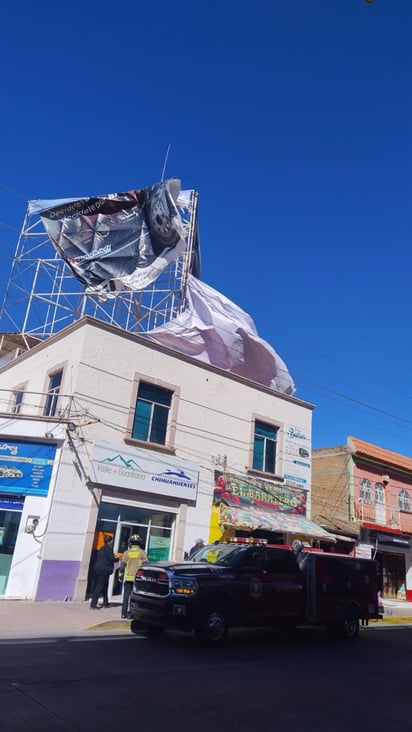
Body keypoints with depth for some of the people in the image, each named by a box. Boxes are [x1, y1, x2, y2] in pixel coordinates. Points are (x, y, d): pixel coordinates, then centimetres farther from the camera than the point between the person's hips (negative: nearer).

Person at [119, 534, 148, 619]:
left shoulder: (127, 552, 2)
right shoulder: (142, 553, -1)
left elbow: (122, 565, 3)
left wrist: (120, 575, 12)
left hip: (128, 577, 1)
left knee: (126, 596, 8)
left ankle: (124, 613, 8)